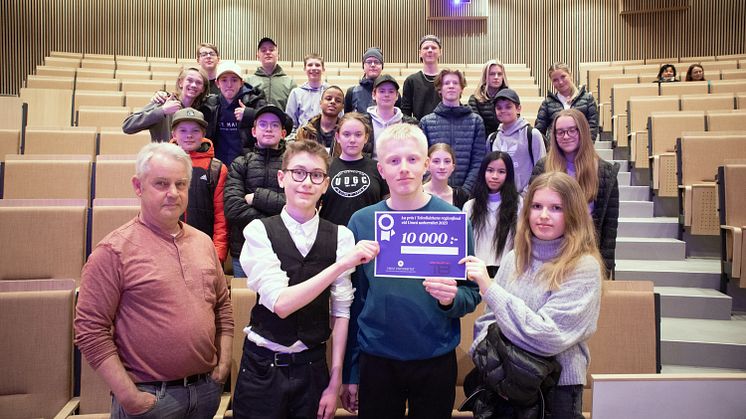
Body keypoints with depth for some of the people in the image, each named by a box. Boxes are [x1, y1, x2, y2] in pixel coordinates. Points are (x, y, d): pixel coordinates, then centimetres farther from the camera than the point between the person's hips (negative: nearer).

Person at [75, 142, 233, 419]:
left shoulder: (203, 242, 5)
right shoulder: (114, 250, -12)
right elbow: (90, 330, -13)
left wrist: (224, 363, 5)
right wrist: (129, 396, -14)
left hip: (207, 388, 5)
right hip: (150, 396, -5)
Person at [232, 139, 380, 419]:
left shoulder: (340, 237, -7)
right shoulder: (259, 231, -10)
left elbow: (340, 311, -3)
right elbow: (280, 303, -20)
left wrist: (335, 380, -2)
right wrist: (343, 263, -26)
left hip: (313, 365, 1)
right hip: (263, 366, -1)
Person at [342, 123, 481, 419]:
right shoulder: (361, 222, -4)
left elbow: (472, 295, -2)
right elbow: (353, 299, 1)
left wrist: (451, 299, -25)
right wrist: (349, 372, 4)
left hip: (436, 360, 0)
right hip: (376, 359, 1)